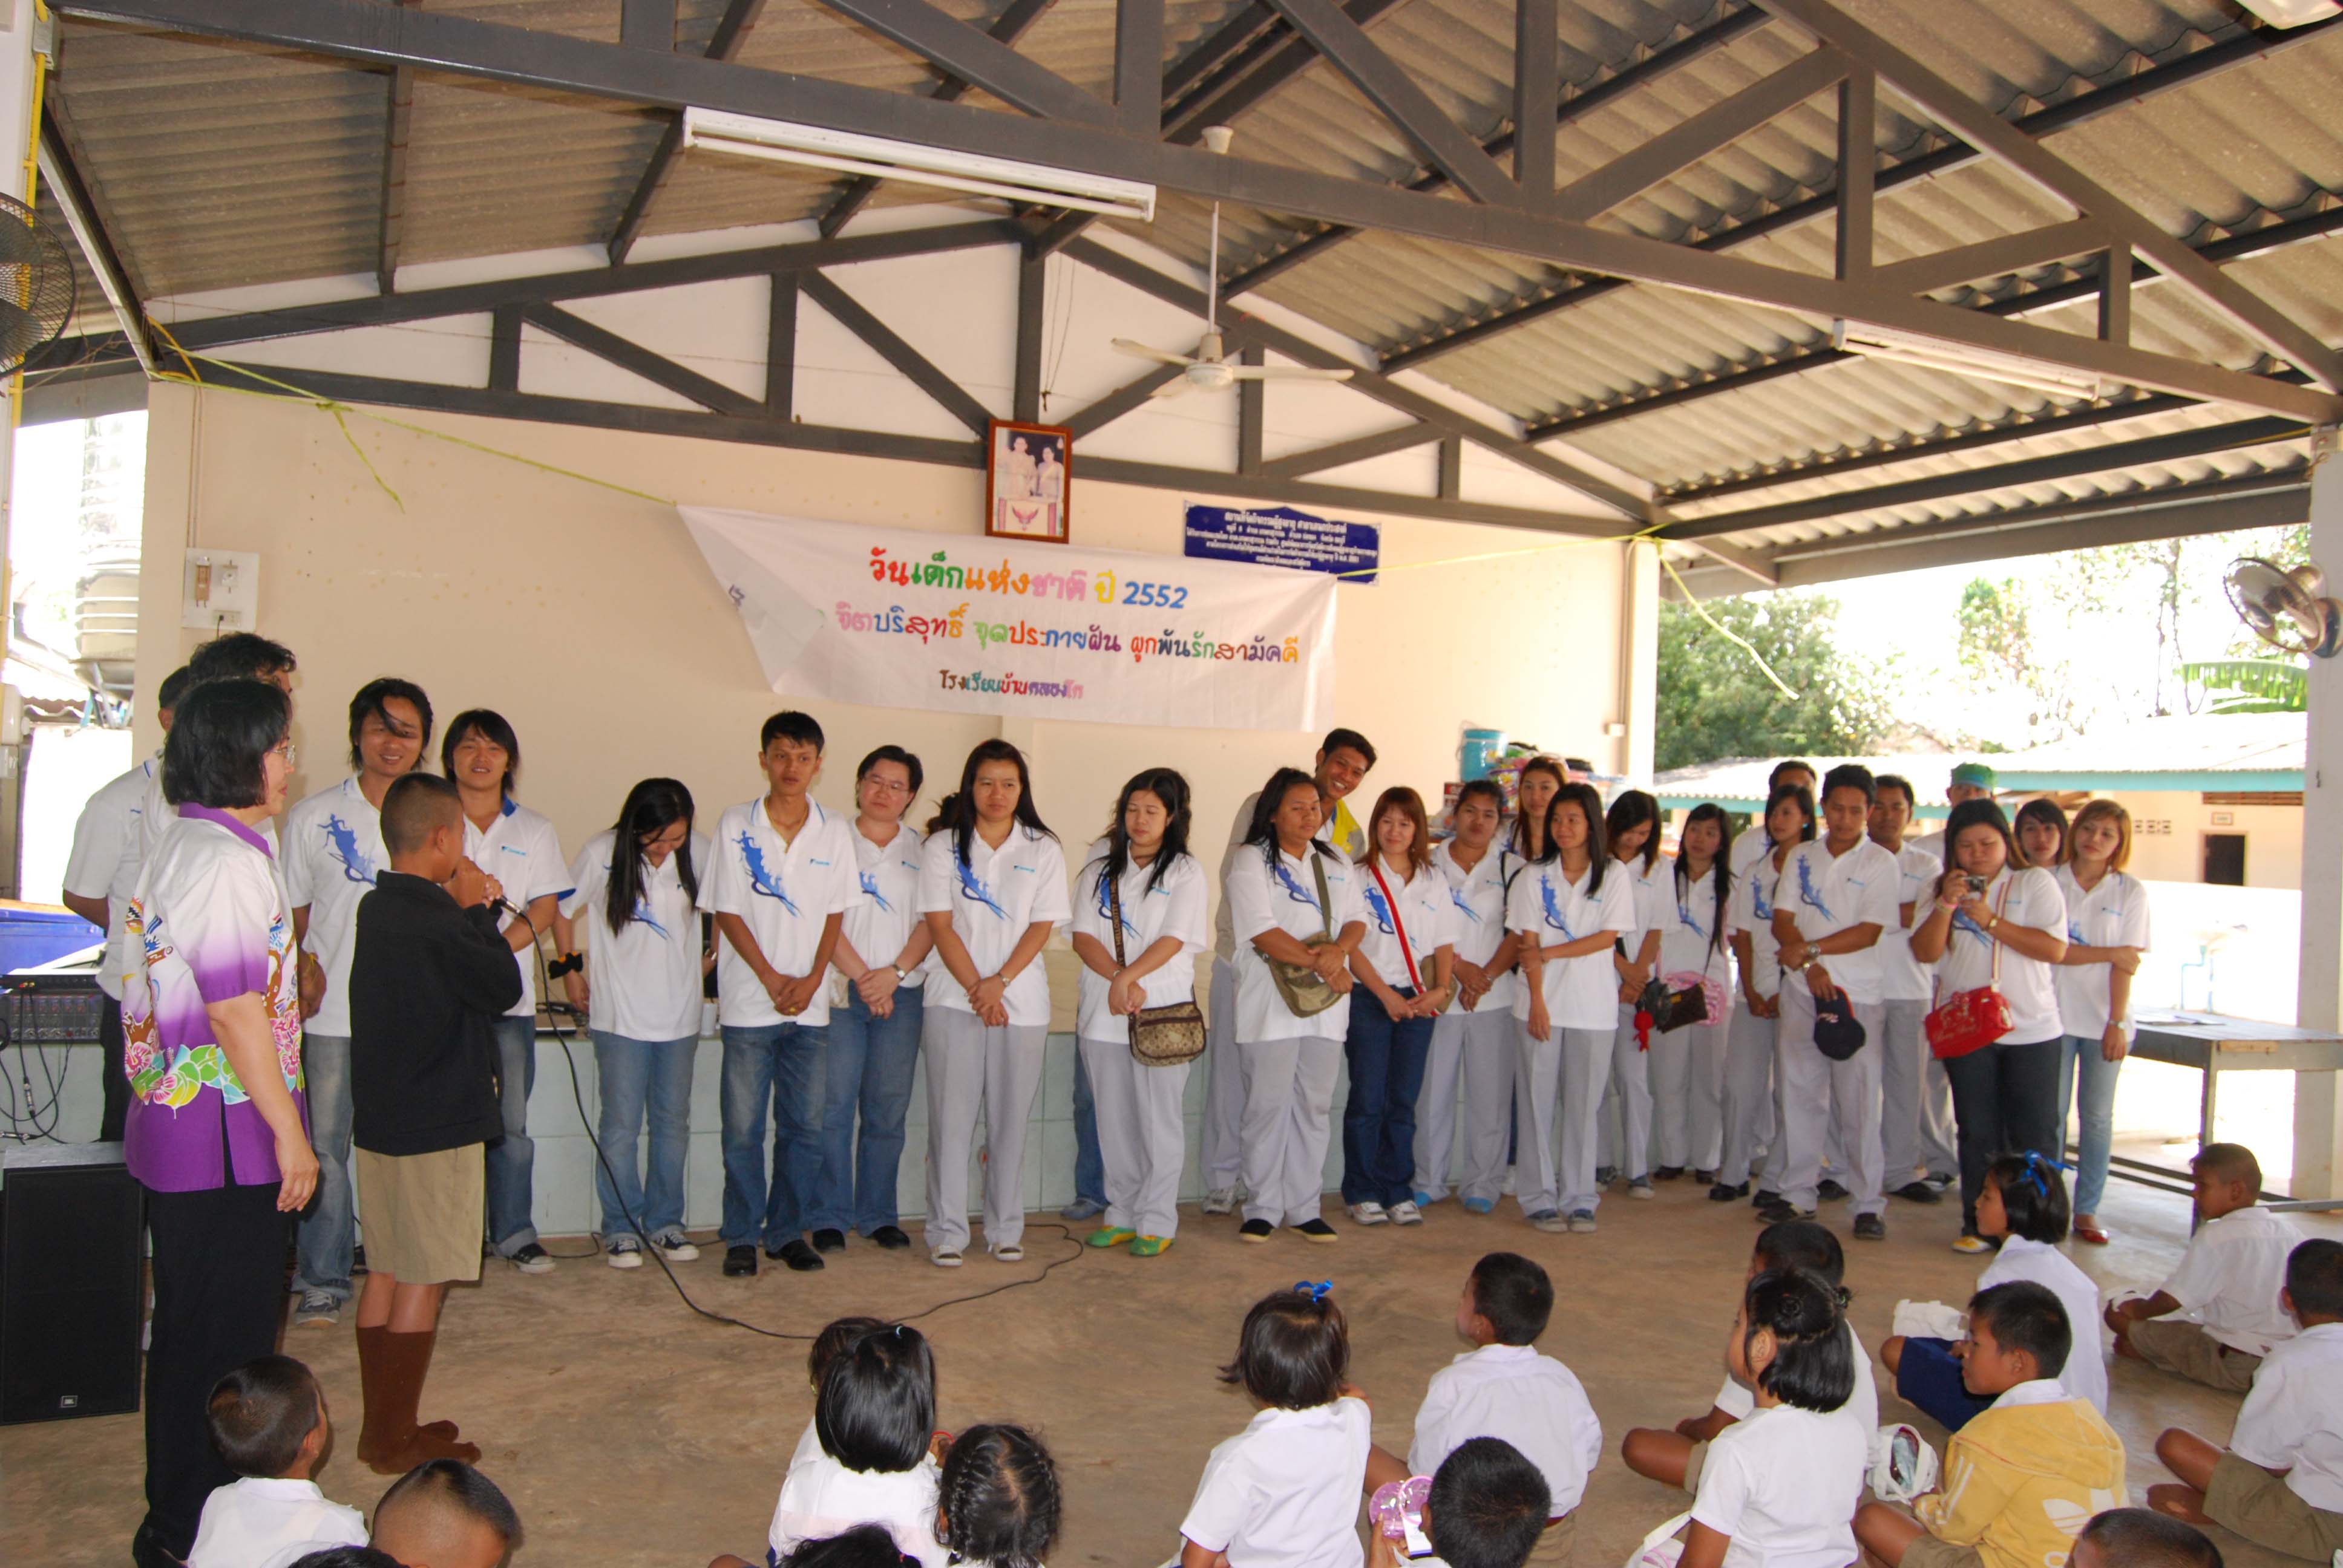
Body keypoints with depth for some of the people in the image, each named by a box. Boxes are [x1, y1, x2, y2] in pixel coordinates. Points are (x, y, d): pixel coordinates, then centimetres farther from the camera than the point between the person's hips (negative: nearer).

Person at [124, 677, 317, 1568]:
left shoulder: (179, 844, 12)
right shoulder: (225, 857, -20)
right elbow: (236, 1010, -22)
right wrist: (289, 1130, -17)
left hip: (175, 1122, 10)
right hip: (225, 1135, -10)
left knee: (192, 1324, 19)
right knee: (223, 1334, 1)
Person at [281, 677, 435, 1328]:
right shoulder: (313, 817, 5)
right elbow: (289, 909, 8)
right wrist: (304, 968, -8)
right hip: (333, 1012, -1)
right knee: (324, 1147, 2)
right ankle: (323, 1281, 14)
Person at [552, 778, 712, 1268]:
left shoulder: (700, 852, -5)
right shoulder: (603, 853, -10)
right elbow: (562, 910, 4)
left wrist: (711, 957, 8)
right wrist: (571, 969, 3)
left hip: (680, 1012, 2)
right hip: (620, 1014, -2)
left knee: (673, 1122, 10)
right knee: (621, 1125, 0)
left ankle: (665, 1222, 22)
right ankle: (621, 1228, 13)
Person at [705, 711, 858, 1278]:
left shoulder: (834, 832, 5)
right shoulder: (736, 825, -1)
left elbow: (835, 915, 7)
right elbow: (727, 912, -2)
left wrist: (811, 980, -7)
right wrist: (773, 980, -9)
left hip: (810, 1004, 2)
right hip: (749, 1003, -2)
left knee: (805, 1126, 6)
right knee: (743, 1127, 1)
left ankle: (787, 1231, 19)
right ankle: (742, 1237, 13)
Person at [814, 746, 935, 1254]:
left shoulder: (923, 850, 12)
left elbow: (933, 921, 4)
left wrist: (895, 972, -9)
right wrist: (860, 976, -10)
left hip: (901, 994, 2)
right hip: (839, 990, -2)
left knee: (888, 1111, 5)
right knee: (834, 1106, -3)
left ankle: (878, 1214, 15)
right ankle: (830, 1218, 6)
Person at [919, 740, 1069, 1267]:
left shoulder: (1043, 850, 7)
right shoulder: (944, 845, 4)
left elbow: (1041, 926, 1)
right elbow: (941, 926, -2)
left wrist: (999, 982, -11)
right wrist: (975, 990, -11)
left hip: (1021, 999, 1)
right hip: (954, 999, -1)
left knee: (1010, 1119, 5)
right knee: (952, 1117, -2)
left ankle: (1006, 1229, 14)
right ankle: (946, 1232, 5)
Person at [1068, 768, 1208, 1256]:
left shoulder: (1185, 872, 2)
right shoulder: (1101, 862, 9)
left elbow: (1173, 940, -9)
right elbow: (1083, 935, 1)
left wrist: (1128, 978, -21)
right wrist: (1117, 978, -14)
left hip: (1163, 1008, -3)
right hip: (1103, 1010, 3)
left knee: (1160, 1119, 1)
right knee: (1114, 1119, 9)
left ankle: (1157, 1222, 10)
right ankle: (1122, 1214, 21)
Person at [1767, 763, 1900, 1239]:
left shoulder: (1881, 864, -1)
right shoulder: (1801, 858, 11)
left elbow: (1870, 932, -9)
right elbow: (1782, 921, 5)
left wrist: (1810, 949, -15)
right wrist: (1810, 964, -10)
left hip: (1857, 994, -4)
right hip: (1801, 991, 4)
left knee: (1858, 1102, -4)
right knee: (1799, 1094, 7)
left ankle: (1870, 1204, 3)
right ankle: (1799, 1194, 16)